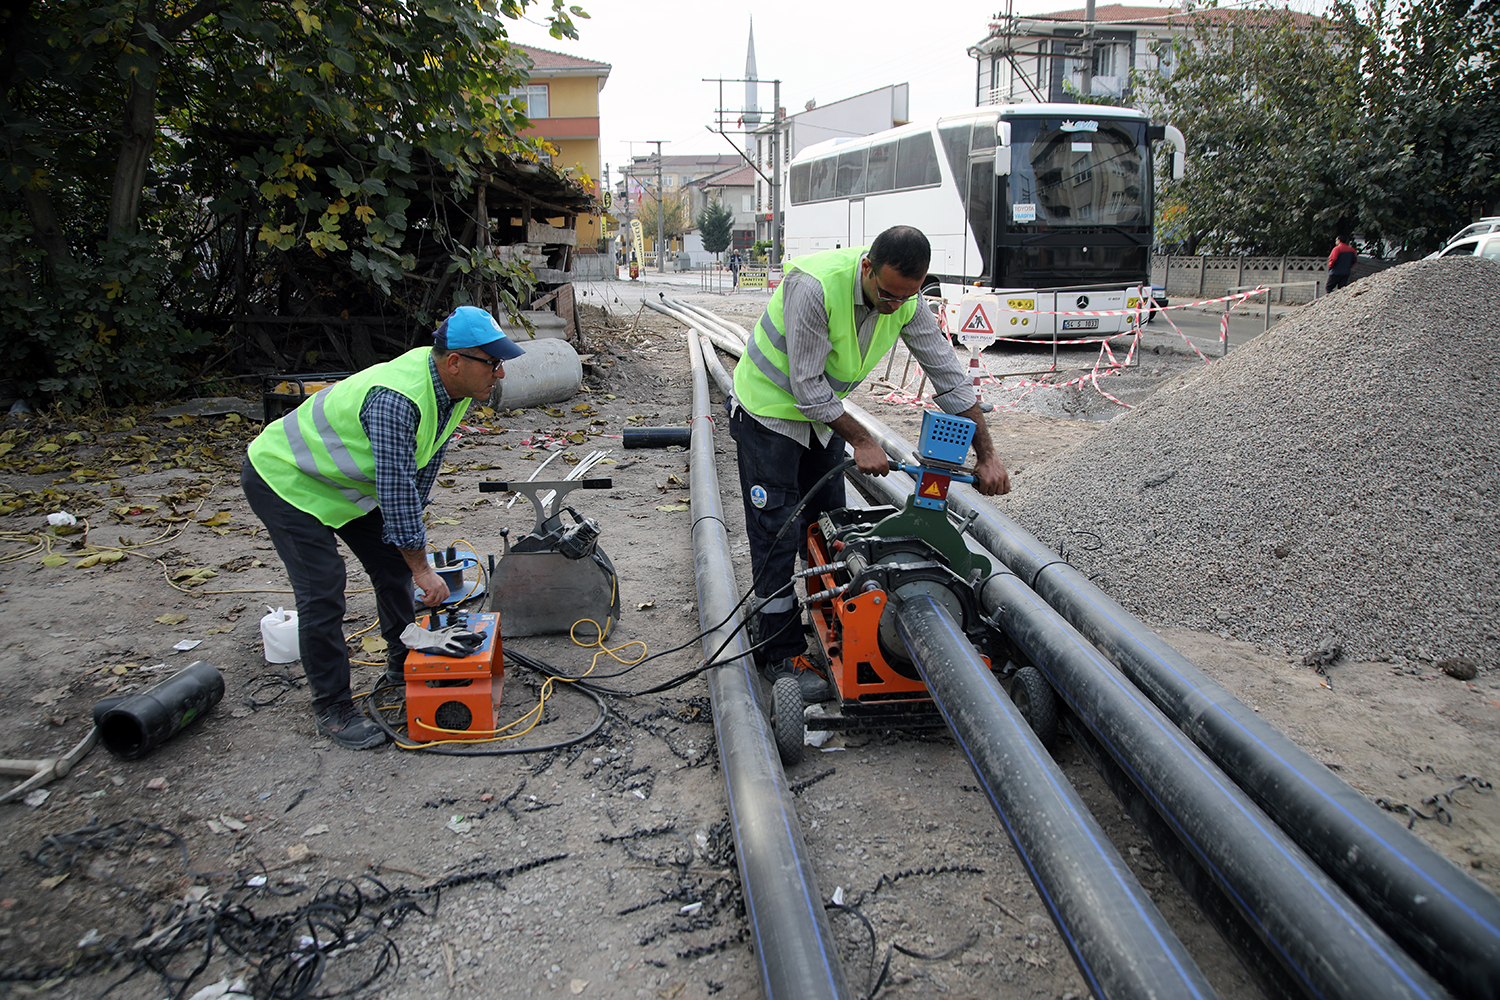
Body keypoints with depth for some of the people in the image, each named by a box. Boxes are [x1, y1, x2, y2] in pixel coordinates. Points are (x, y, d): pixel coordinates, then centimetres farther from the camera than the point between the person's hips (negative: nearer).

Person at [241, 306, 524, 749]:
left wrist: (409, 535, 7)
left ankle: (404, 662, 30)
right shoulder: (397, 399, -38)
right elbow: (395, 488, -34)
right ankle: (333, 708, 0)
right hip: (283, 477, -9)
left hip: (342, 478, 9)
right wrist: (422, 567, -26)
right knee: (322, 589, -13)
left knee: (393, 561, 11)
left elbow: (424, 466, 3)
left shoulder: (453, 385, -9)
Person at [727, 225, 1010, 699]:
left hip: (822, 411, 7)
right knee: (778, 535, -5)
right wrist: (861, 441, -22)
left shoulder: (907, 301, -14)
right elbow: (807, 385, -28)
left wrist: (987, 455, -10)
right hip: (769, 409, -6)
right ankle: (780, 652, 5)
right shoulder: (815, 286, -34)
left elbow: (949, 375, -7)